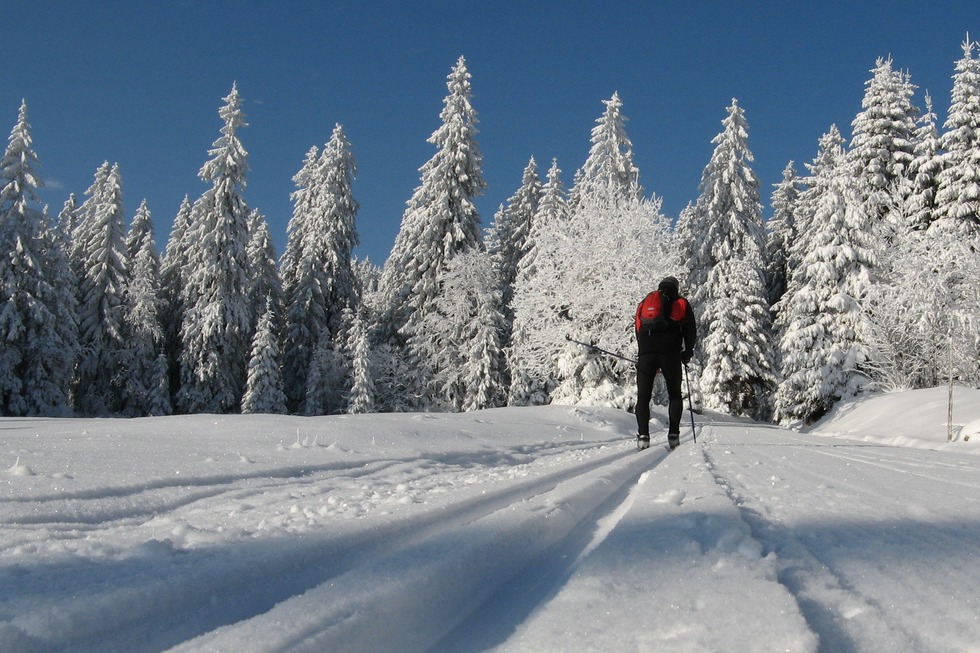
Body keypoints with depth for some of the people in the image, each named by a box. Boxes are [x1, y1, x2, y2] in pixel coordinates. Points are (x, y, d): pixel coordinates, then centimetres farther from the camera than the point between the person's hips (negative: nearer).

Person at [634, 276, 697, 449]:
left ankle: (643, 435, -9)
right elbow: (691, 331, 9)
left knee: (643, 396, 6)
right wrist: (687, 353, 21)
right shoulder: (681, 303, 17)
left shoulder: (644, 303, 25)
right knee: (675, 394, 12)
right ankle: (673, 434, -2)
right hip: (670, 353, -1)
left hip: (645, 352, 2)